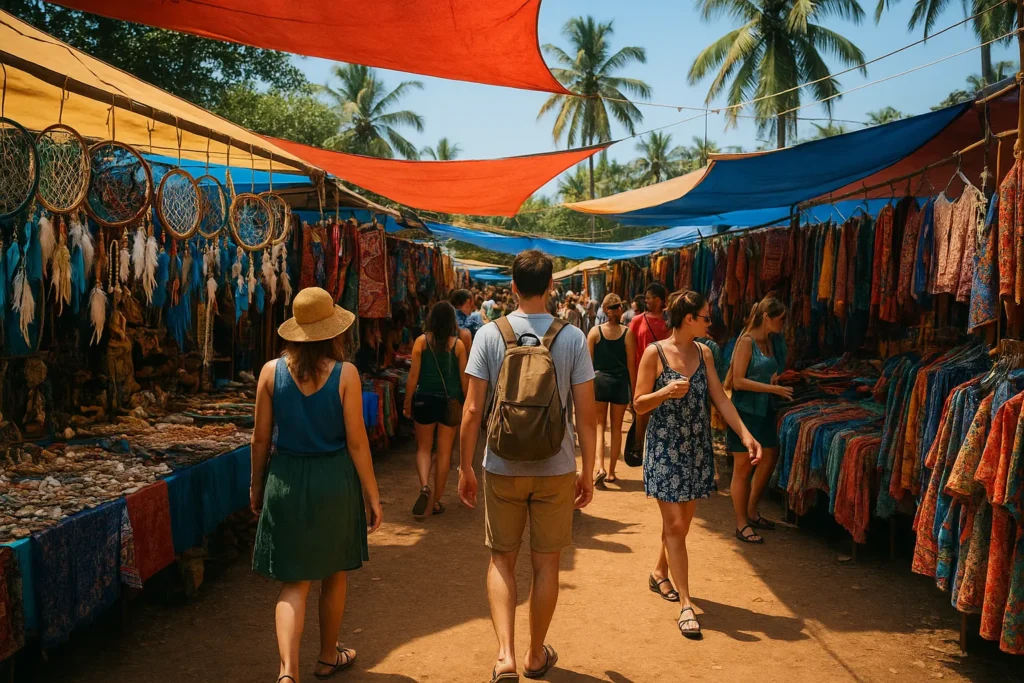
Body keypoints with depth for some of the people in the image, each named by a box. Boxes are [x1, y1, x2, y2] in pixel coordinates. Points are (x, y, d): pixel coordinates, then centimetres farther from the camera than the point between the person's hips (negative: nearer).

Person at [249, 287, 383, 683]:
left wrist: (256, 485, 15)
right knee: (334, 576, 18)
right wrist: (372, 495, 0)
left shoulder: (271, 371, -5)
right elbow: (356, 441, -9)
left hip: (286, 479, 1)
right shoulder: (344, 374, -11)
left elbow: (261, 438, 1)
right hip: (334, 479, -1)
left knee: (294, 583, 8)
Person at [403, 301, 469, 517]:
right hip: (450, 401, 0)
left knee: (423, 448, 15)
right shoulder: (458, 344, -4)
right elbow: (464, 379, -1)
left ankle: (424, 487, -9)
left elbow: (413, 376, -6)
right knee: (444, 452, 10)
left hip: (425, 399, 0)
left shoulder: (422, 341, -5)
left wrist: (407, 403, 4)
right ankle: (437, 501, 17)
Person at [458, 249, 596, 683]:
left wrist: (465, 468, 3)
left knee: (501, 561, 16)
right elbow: (586, 414, -5)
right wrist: (588, 471, 6)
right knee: (546, 565, 15)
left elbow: (472, 411, -8)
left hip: (502, 468, 0)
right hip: (556, 469, 0)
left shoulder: (489, 335, -8)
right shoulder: (572, 338, -6)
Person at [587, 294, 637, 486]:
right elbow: (631, 364, -4)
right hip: (621, 382, 0)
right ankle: (611, 472, 16)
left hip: (600, 380, 0)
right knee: (616, 428, 11)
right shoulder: (627, 333, -4)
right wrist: (633, 389, 3)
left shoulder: (595, 331, -2)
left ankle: (600, 468, -10)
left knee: (599, 425, 9)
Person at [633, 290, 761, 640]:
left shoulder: (703, 353, 5)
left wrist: (745, 434, -8)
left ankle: (660, 572, 38)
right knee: (675, 525, -5)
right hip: (665, 447, -5)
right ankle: (686, 604, -2)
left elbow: (720, 398, 2)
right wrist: (666, 392, -25)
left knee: (681, 522, 14)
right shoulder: (655, 353, -10)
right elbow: (639, 404, -7)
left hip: (697, 449, 5)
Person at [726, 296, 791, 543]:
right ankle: (742, 525, 10)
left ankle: (751, 512, 32)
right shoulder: (747, 341, -14)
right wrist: (772, 388, -21)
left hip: (764, 410, 8)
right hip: (745, 410, -8)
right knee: (743, 468, 1)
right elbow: (738, 381, -19)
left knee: (768, 460, 15)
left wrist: (780, 383, 3)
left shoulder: (773, 341, 8)